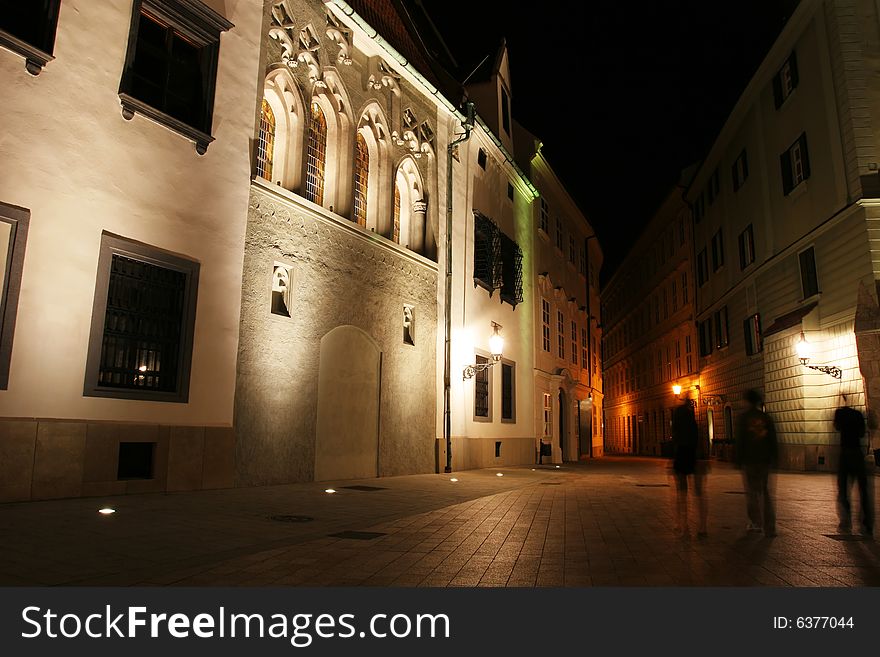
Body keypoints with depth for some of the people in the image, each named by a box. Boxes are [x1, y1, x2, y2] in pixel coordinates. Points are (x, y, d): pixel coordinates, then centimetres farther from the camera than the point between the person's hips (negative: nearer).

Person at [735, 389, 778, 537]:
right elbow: (773, 440, 6)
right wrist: (774, 459, 11)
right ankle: (769, 528, 8)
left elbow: (740, 440, -8)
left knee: (752, 492, 6)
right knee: (766, 492, 9)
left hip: (749, 460, -3)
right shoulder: (767, 418, 5)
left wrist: (738, 460, -3)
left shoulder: (743, 417, -5)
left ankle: (756, 523, 5)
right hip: (765, 460, 4)